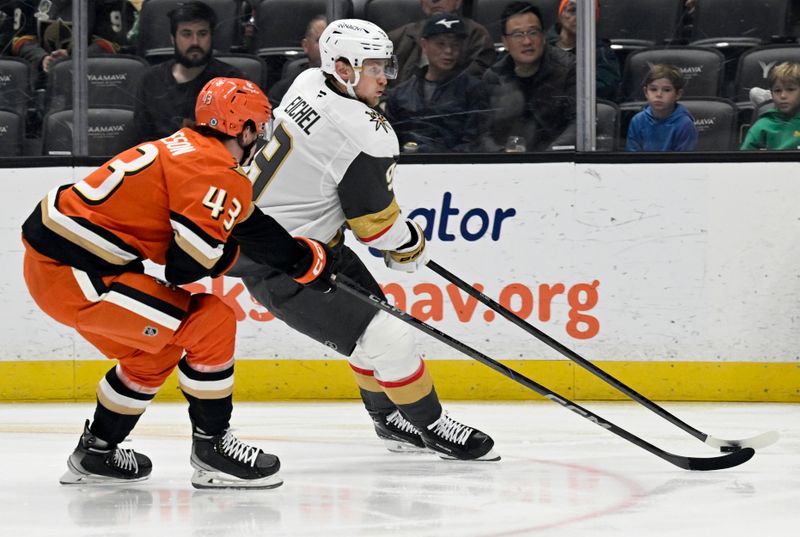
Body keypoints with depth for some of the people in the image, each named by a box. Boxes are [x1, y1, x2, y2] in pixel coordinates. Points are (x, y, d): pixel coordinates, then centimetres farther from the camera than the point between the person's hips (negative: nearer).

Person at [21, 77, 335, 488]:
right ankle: (211, 448, 2)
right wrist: (231, 252, 0)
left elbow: (251, 227, 26)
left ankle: (95, 454, 34)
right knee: (210, 323, -8)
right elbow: (186, 267, -19)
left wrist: (307, 258, 29)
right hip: (73, 274, -10)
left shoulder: (186, 148, 17)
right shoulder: (215, 173, -13)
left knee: (154, 349, 25)